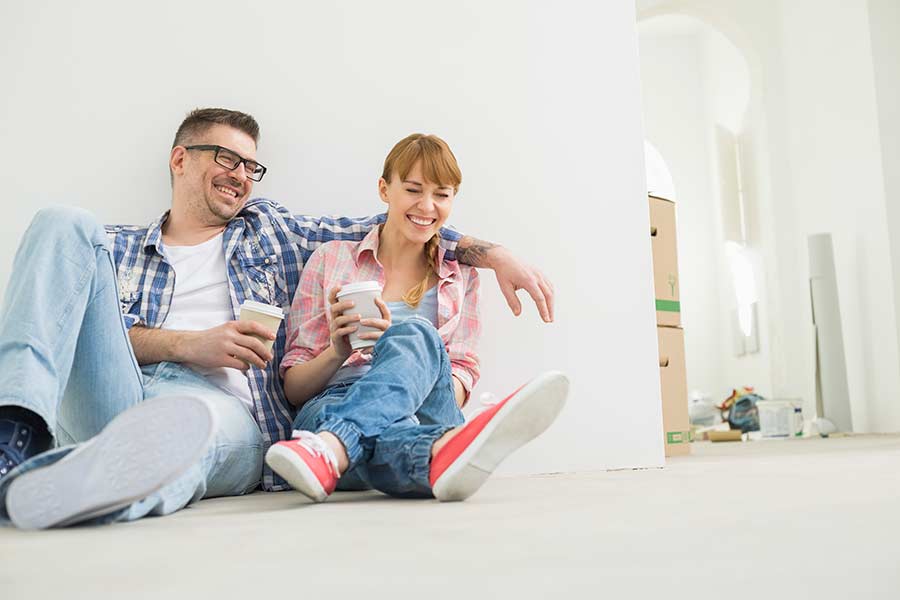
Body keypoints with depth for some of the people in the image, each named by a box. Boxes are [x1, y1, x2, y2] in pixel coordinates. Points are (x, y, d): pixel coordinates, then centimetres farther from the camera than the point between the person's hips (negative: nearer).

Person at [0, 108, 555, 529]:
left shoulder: (273, 230, 26)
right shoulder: (117, 248, 24)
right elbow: (78, 322, 6)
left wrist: (496, 255, 7)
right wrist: (187, 344, -9)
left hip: (225, 409, -1)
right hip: (109, 398, 2)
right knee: (67, 225, -16)